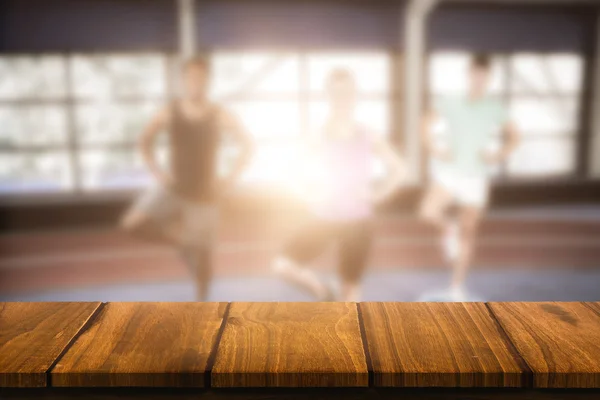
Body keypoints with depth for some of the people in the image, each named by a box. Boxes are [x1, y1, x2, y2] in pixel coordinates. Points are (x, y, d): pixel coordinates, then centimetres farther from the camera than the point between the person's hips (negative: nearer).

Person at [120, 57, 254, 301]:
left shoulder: (219, 116, -11)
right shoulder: (169, 112, -6)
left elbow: (247, 145, -4)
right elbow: (144, 141, 7)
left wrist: (230, 180, -10)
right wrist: (157, 172, -5)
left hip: (204, 193, -2)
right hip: (173, 188, 2)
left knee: (201, 252, 5)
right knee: (131, 224, -14)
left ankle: (201, 302, 28)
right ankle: (180, 240, 11)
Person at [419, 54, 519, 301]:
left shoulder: (495, 109, 1)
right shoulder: (450, 103, -3)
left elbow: (512, 136, 13)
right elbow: (428, 125, 9)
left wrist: (499, 155, -5)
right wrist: (434, 150, -5)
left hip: (476, 179, 1)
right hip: (448, 173, -1)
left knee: (467, 234, 6)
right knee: (429, 211, -28)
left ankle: (457, 288, 20)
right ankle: (448, 230, 8)